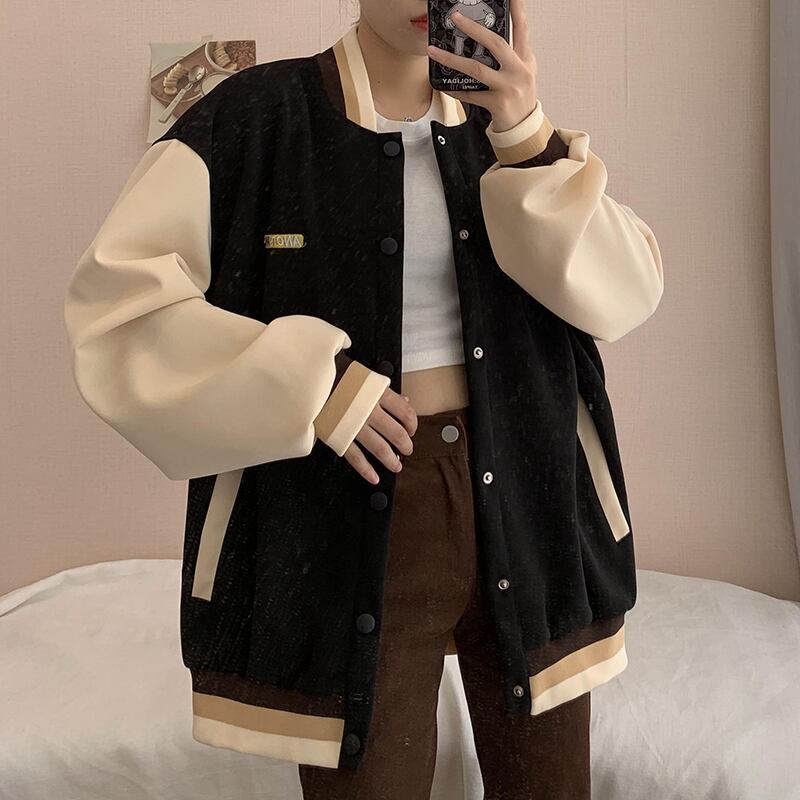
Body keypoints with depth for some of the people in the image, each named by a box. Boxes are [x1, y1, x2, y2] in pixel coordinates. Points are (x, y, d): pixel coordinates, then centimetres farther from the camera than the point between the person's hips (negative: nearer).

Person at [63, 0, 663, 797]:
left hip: (525, 506, 4)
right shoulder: (257, 113, -4)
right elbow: (115, 295, -8)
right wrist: (309, 384, -15)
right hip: (352, 522, -3)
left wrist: (527, 139, -15)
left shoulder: (504, 116, 7)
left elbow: (627, 291, -2)